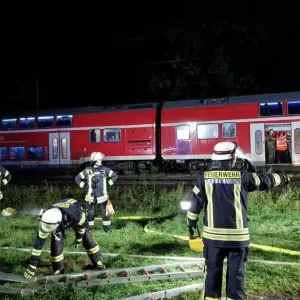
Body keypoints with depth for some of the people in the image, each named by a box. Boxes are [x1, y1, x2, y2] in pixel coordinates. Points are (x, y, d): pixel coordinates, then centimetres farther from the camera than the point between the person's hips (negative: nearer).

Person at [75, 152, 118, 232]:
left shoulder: (104, 169, 1)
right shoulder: (87, 170, -3)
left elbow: (115, 175, 14)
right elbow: (77, 178, 7)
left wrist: (109, 183, 8)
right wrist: (84, 186, 4)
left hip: (102, 196, 1)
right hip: (91, 196, -1)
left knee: (105, 212, 3)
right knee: (90, 213, 3)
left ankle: (107, 227, 15)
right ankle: (89, 228, 15)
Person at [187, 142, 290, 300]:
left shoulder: (204, 177, -1)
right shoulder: (242, 176, -2)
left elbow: (196, 202, 1)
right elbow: (264, 181, 13)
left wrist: (191, 222, 15)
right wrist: (281, 178, 32)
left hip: (213, 234, 1)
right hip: (237, 235, -1)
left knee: (213, 271, 11)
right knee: (236, 272, 9)